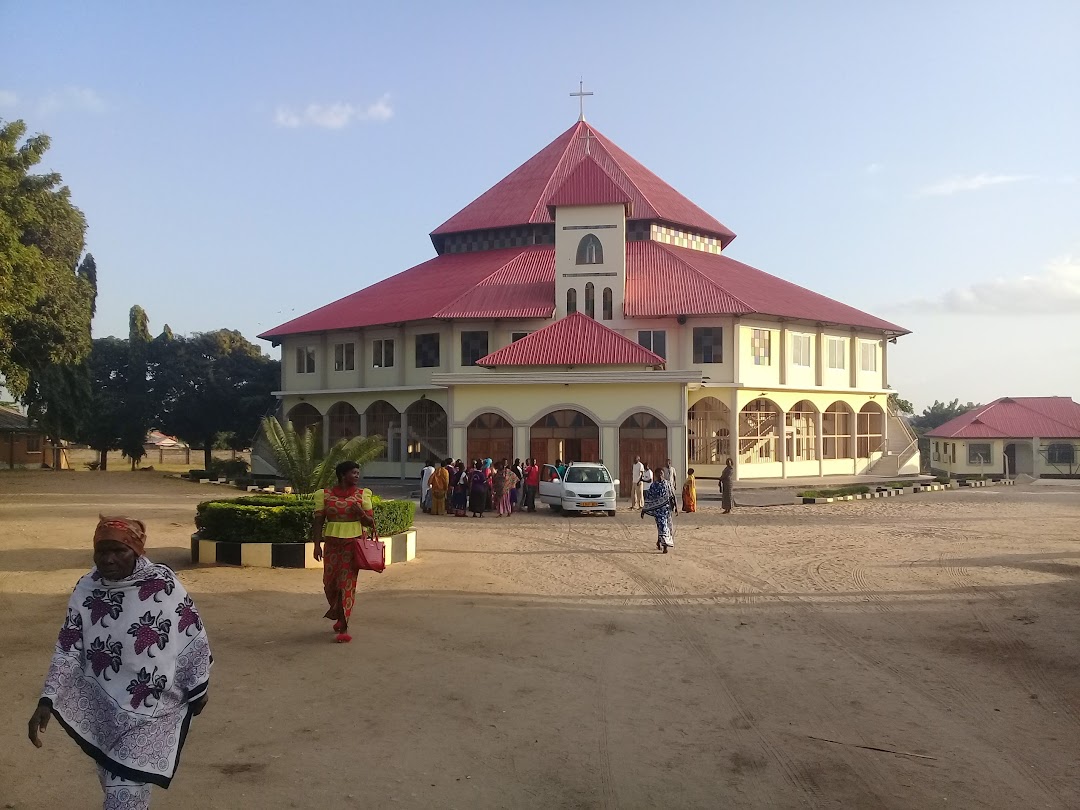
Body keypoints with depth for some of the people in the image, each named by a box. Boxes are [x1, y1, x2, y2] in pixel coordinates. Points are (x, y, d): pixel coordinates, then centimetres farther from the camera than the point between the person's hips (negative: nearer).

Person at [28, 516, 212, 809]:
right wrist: (46, 701, -18)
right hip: (103, 707, 4)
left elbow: (194, 639, -7)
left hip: (152, 712, -4)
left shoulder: (164, 587, -17)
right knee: (112, 782, 21)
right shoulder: (86, 590, -9)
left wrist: (197, 691, 1)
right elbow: (67, 650, -6)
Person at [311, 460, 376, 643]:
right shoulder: (325, 494, 2)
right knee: (330, 583, 6)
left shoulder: (362, 494, 2)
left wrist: (360, 513, -15)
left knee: (348, 584, -5)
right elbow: (318, 521, 2)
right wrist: (317, 544, -6)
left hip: (353, 543, -1)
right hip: (332, 543, 1)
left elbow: (371, 523, 4)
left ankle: (343, 628, 0)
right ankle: (339, 614, 34)